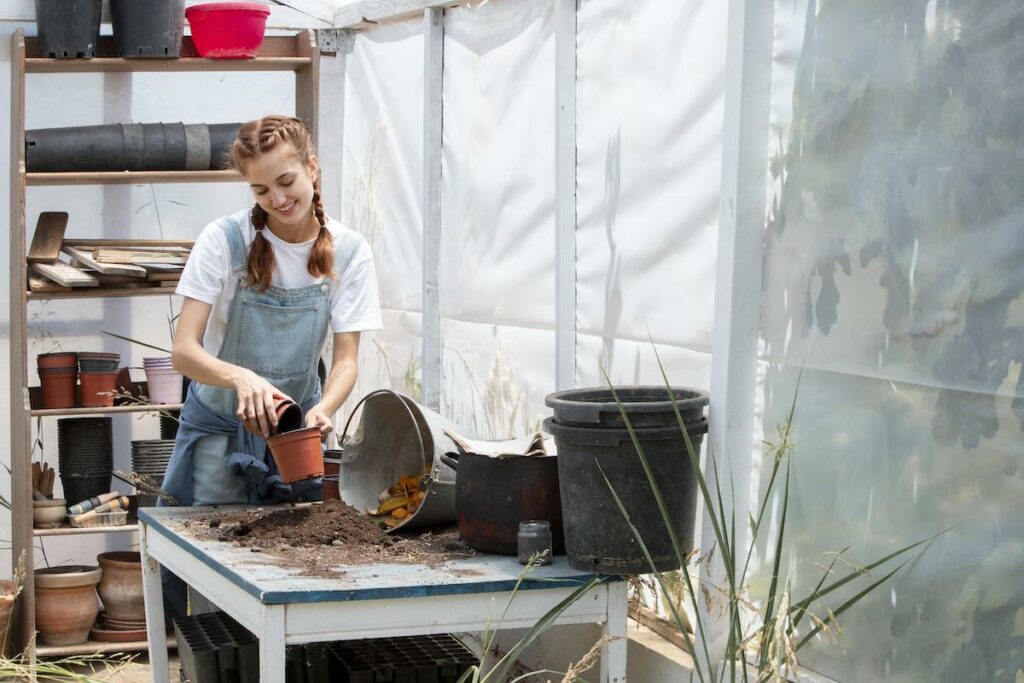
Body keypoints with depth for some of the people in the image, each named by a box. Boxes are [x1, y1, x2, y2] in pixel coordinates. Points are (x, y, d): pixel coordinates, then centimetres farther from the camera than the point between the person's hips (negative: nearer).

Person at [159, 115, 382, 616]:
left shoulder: (348, 252, -9)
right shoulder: (226, 240, -16)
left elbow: (346, 358, -10)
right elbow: (184, 350, -20)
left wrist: (324, 409, -32)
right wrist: (241, 377, -41)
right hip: (219, 425, -2)